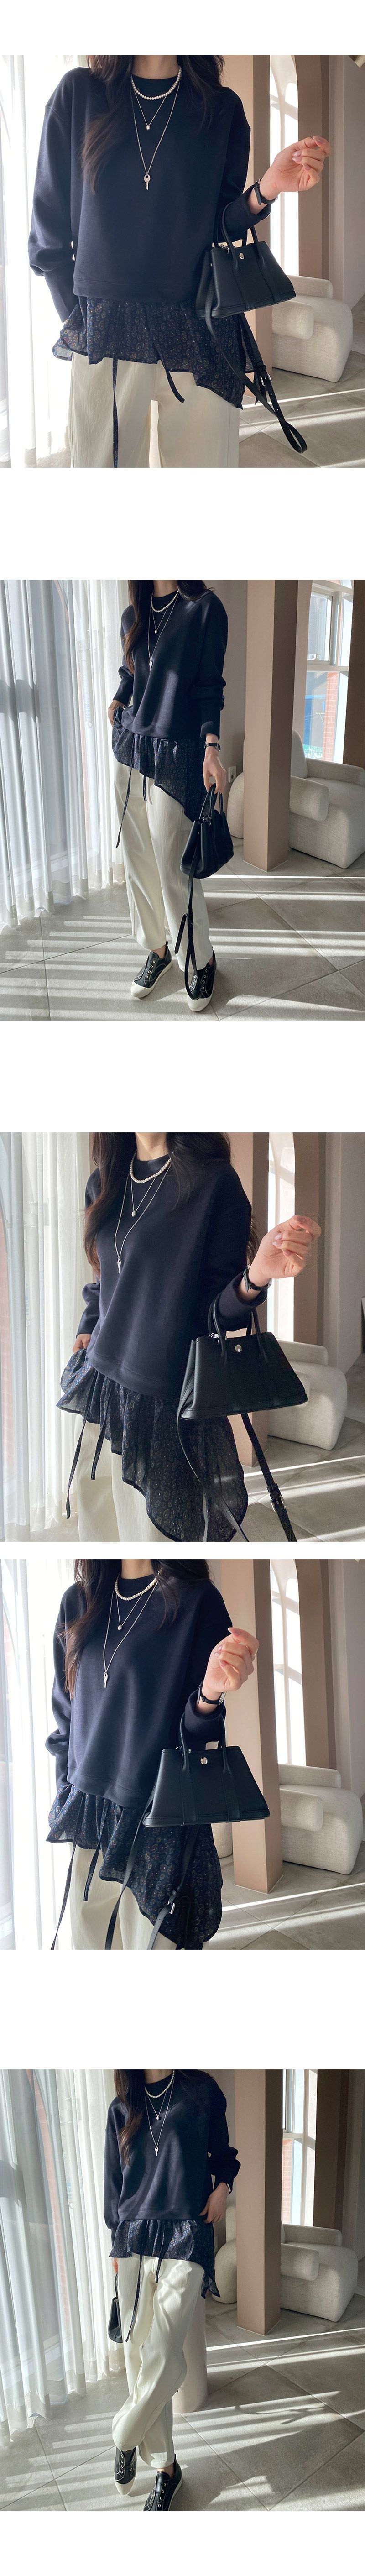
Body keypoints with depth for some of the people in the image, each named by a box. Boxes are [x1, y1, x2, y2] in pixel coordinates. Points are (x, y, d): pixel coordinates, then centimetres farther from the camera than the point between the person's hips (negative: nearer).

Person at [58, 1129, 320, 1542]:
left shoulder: (216, 1182, -11)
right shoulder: (103, 1183, 8)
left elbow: (216, 1309, -12)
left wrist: (255, 1277, -32)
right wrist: (87, 1329, 8)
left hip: (166, 1401, -6)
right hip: (102, 1382, 6)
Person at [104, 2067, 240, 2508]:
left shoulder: (202, 2091, 3)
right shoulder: (123, 2108, 10)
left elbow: (222, 2152, 17)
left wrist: (223, 2186, -1)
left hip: (185, 2240, -3)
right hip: (134, 2241, 3)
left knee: (163, 2359, -14)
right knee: (138, 2355, 1)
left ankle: (124, 2438, 11)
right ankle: (164, 2467, 13)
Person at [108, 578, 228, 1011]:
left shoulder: (205, 608, -7)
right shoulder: (133, 616, 9)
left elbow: (209, 687, -7)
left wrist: (211, 747, -16)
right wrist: (117, 701, 3)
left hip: (177, 758, -5)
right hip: (130, 749, 5)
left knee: (173, 869, -2)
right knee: (138, 861, 9)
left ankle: (202, 960, 15)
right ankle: (158, 948, 26)